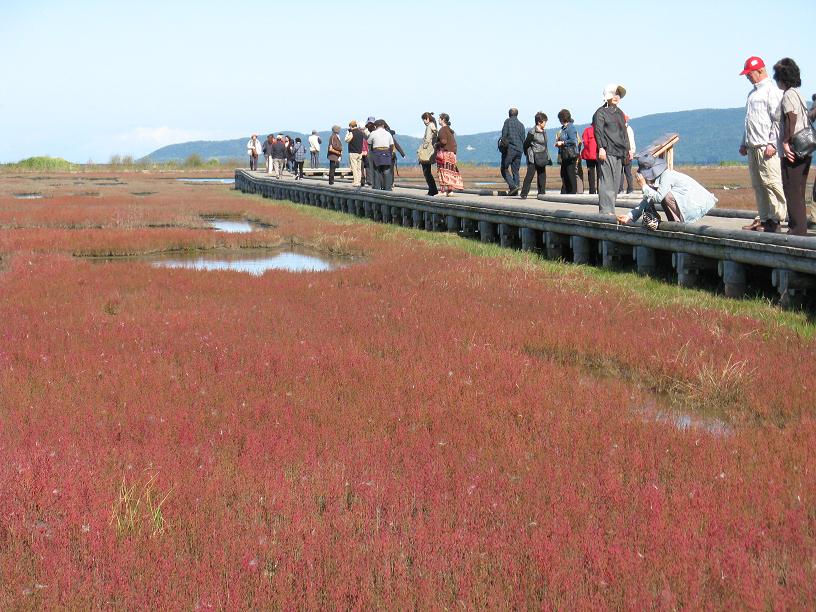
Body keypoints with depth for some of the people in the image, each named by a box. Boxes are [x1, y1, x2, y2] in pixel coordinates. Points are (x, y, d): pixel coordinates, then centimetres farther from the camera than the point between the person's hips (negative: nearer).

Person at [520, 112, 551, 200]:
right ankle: (524, 194, -4)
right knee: (530, 174, -8)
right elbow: (526, 144, -9)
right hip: (534, 158, -8)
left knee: (542, 175, 8)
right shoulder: (532, 132, -14)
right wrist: (528, 154, -3)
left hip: (542, 158, 8)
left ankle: (542, 193, 15)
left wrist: (547, 156, 15)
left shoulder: (544, 131, 11)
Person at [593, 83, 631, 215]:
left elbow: (624, 132, 27)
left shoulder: (619, 113, 22)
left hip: (619, 153, 8)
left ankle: (609, 208, 11)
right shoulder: (601, 112, -2)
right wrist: (601, 148, -21)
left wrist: (628, 149, 22)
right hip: (607, 152, -8)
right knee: (607, 181, -12)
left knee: (616, 182, 7)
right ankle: (606, 210, -16)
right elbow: (598, 131, -11)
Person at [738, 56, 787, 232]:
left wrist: (772, 143, -18)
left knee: (772, 182, -10)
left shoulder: (772, 90, -6)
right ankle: (764, 219, 14)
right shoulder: (753, 92, 22)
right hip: (752, 147, 9)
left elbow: (778, 119, -13)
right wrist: (744, 143, 24)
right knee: (757, 185, 9)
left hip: (766, 147, -9)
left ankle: (775, 220, -9)